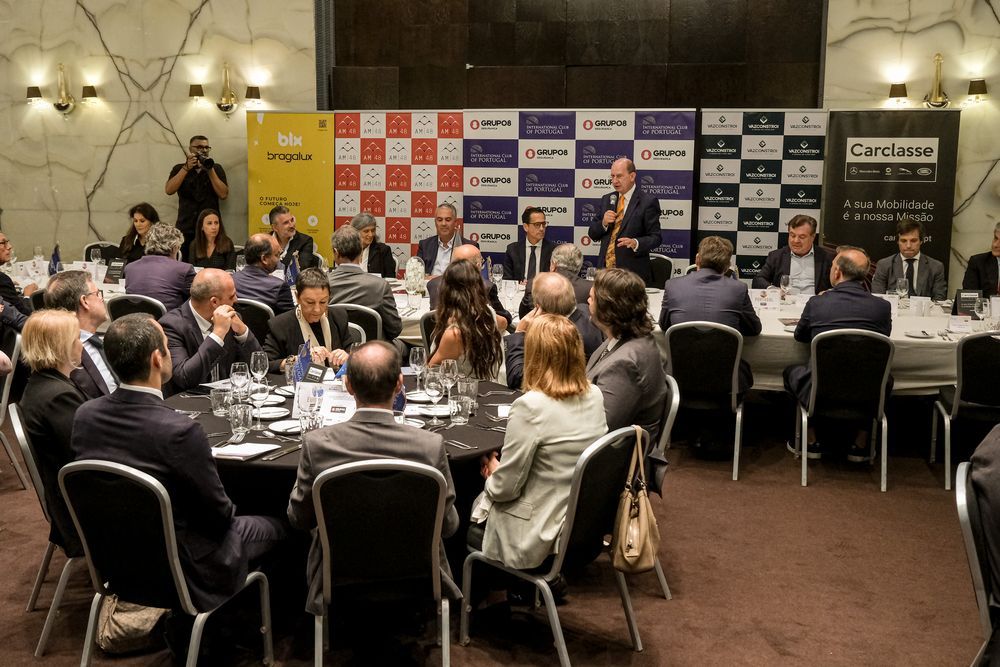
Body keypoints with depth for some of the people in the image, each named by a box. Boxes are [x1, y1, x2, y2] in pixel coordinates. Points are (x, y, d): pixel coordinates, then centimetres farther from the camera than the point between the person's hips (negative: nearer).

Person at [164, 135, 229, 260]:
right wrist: (186, 168, -9)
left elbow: (223, 194, -2)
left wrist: (210, 170, -8)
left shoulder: (216, 168, 11)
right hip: (185, 228, 1)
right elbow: (169, 190, -5)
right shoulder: (179, 169, 12)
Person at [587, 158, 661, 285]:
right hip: (606, 270, 5)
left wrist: (635, 243, -26)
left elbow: (655, 238, -8)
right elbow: (592, 234, 13)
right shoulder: (607, 200, 12)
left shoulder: (648, 201, -5)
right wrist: (603, 223, -8)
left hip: (633, 272, -5)